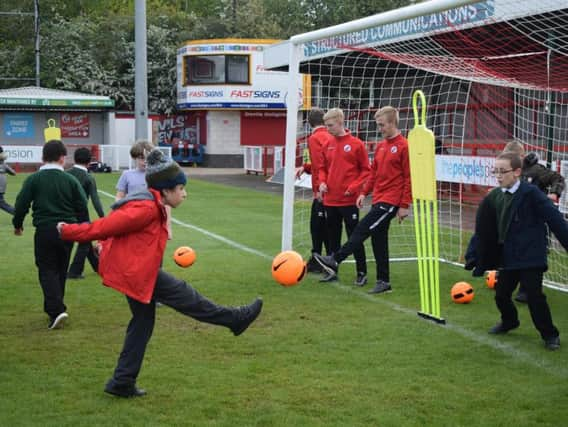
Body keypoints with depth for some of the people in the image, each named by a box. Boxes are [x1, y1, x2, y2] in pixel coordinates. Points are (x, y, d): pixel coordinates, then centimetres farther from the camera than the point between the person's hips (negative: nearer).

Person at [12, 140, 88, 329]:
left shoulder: (34, 179, -8)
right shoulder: (70, 180, -3)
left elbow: (22, 204, -8)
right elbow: (82, 206, -4)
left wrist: (17, 224, 9)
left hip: (44, 230, -2)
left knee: (47, 271, 1)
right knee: (61, 270, 17)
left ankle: (56, 310, -16)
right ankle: (54, 307, 28)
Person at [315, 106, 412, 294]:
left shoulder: (404, 146, -10)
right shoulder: (380, 146, 14)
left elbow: (409, 178, -12)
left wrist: (404, 206, -13)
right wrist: (364, 192, 10)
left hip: (390, 201, -8)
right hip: (378, 199, 8)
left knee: (362, 229, -14)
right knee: (378, 240, 8)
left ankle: (335, 261, -14)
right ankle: (383, 282, 14)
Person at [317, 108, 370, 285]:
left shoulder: (356, 144, -6)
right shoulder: (328, 145, 8)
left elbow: (365, 170, -3)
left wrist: (353, 187, -14)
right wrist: (322, 182, -2)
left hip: (349, 200, -5)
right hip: (330, 200, 5)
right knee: (333, 237, 12)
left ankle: (362, 273, 8)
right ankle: (332, 271, 20)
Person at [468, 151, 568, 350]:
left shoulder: (531, 193, -14)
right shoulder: (494, 197, 3)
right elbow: (486, 229, 10)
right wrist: (477, 255, 12)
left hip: (531, 257, -6)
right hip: (508, 257, 6)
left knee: (534, 296, -7)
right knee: (501, 294, 13)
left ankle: (550, 335, 11)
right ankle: (509, 321, 42)